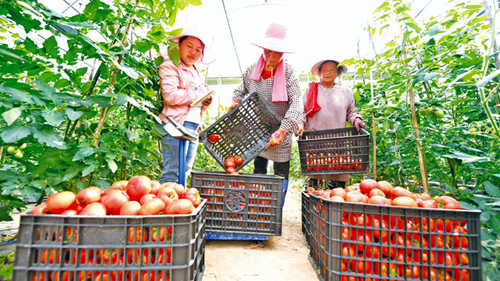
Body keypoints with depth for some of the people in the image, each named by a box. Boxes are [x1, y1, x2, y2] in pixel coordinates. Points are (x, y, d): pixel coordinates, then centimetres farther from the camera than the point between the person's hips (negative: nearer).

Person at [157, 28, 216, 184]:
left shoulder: (196, 72, 25)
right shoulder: (170, 66, -1)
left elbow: (201, 102, 27)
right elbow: (170, 95, -17)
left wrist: (206, 101, 4)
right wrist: (197, 96, -10)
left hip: (194, 127, 8)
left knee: (185, 172, 11)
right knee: (172, 172, -8)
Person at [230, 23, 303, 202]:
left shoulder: (288, 72, -13)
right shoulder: (252, 70, -1)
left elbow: (297, 103, -23)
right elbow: (241, 91, 18)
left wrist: (282, 131, -33)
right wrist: (235, 102, -4)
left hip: (282, 134, -3)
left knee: (281, 174, 5)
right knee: (258, 170, 14)